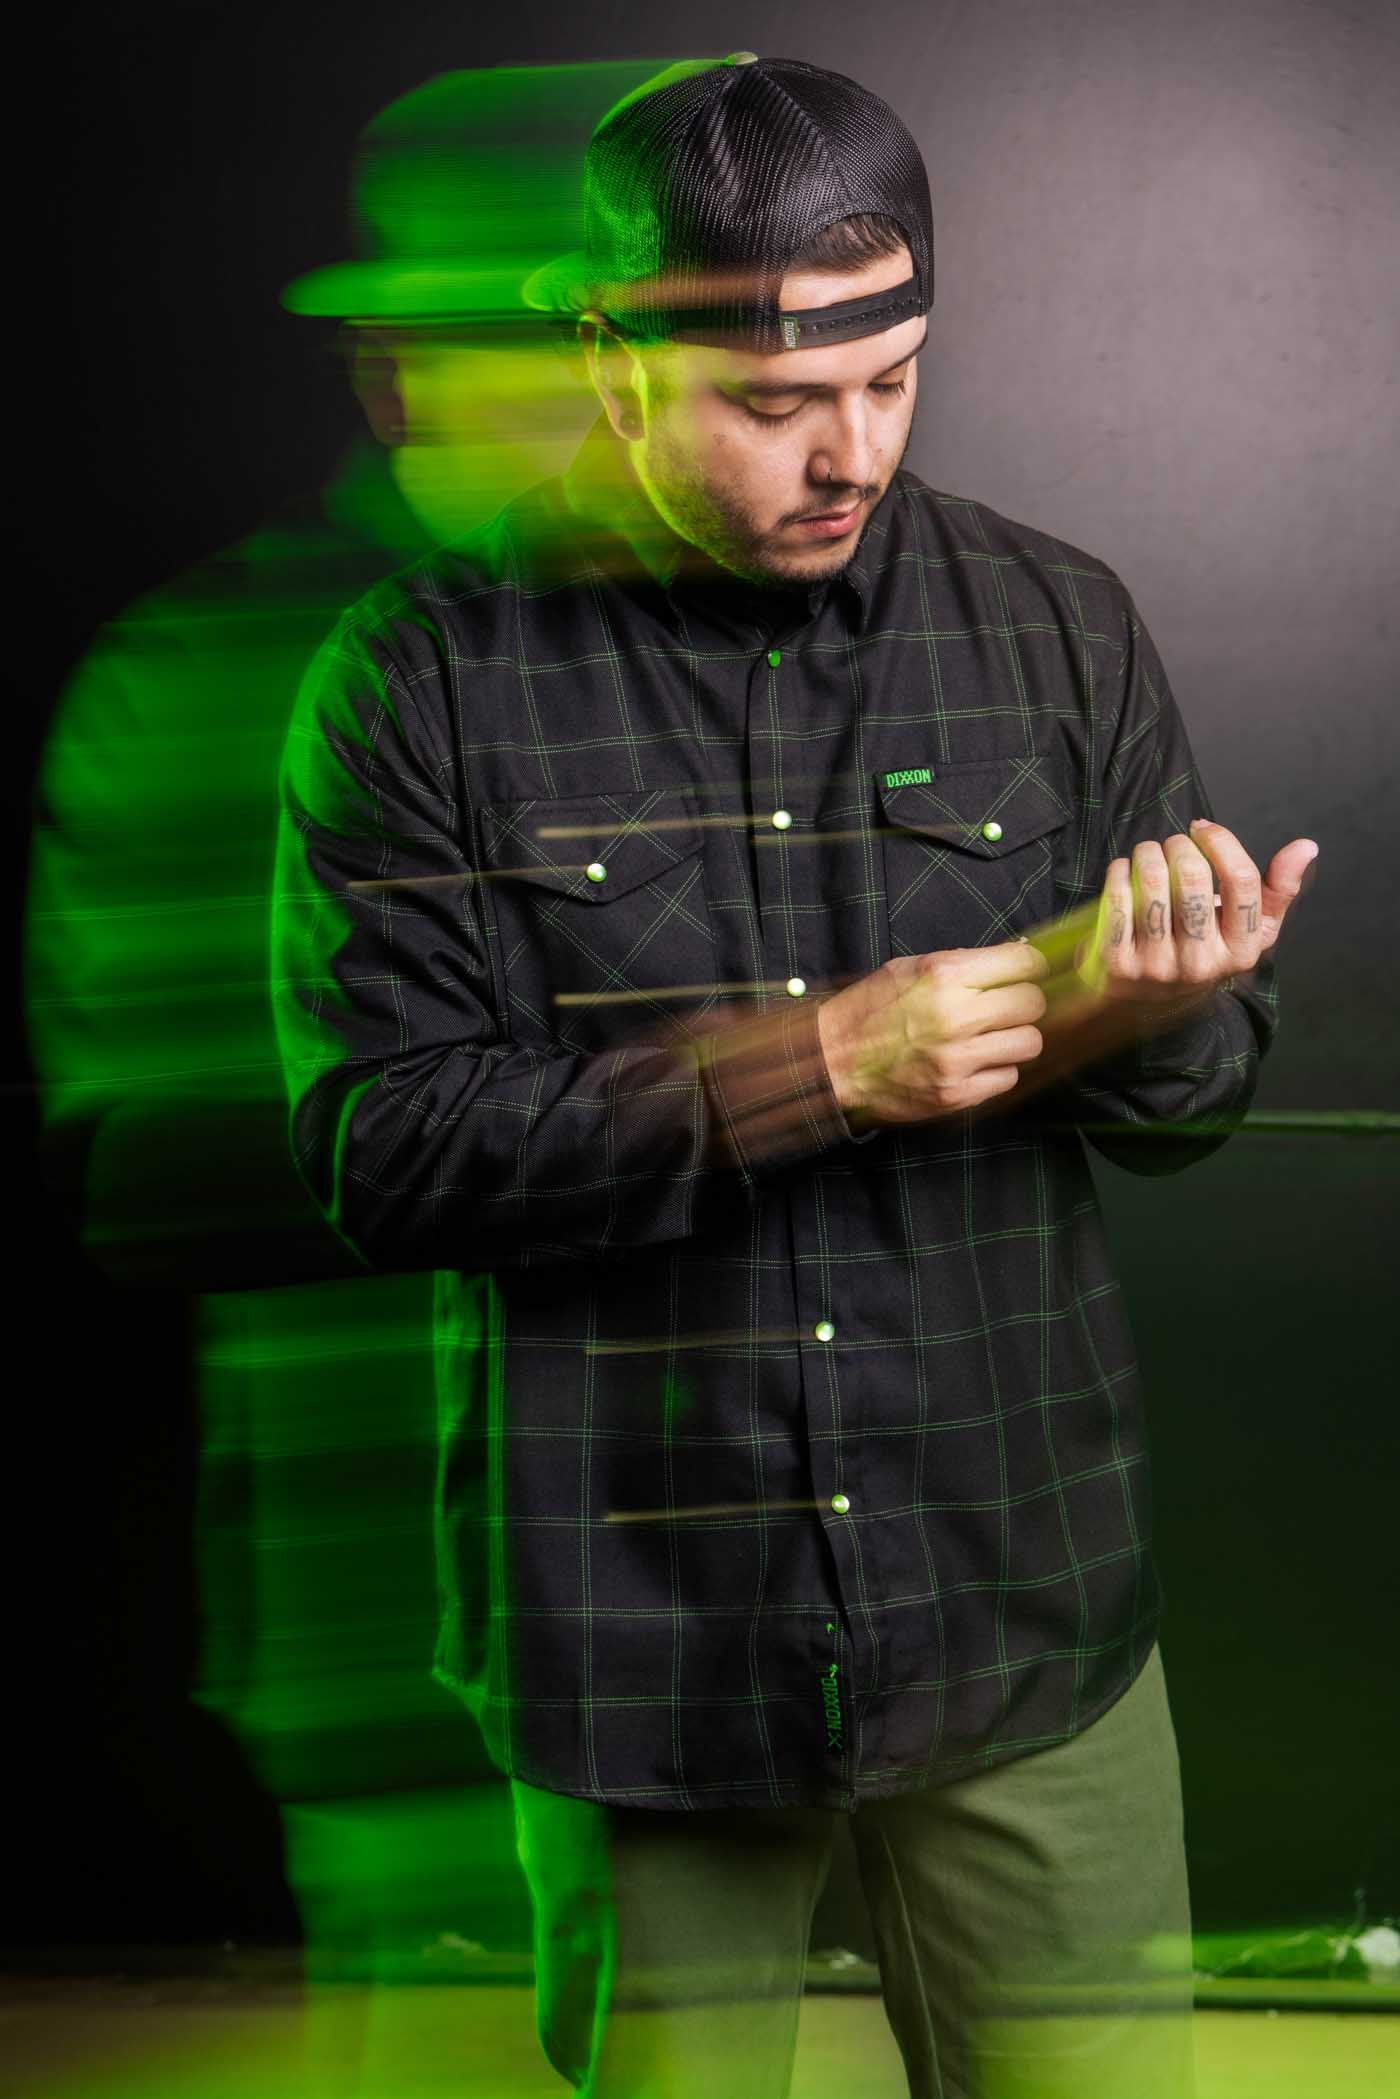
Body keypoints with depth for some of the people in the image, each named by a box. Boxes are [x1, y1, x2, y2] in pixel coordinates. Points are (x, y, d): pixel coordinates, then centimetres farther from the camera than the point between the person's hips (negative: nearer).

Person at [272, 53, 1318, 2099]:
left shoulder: (1056, 624, 0)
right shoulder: (427, 679, -6)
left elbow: (1207, 1088, 4)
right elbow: (379, 1145, -13)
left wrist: (1138, 1012, -20)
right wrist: (807, 1066, -21)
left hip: (1024, 1616, 2)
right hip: (633, 1622, -1)